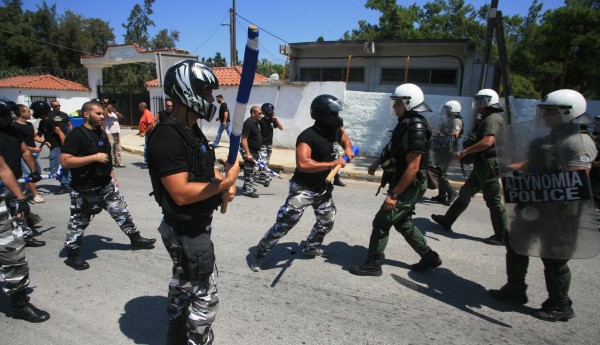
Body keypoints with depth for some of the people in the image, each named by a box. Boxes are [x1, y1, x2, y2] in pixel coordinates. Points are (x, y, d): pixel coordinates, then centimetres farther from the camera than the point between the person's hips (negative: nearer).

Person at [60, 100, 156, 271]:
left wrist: (113, 177, 20)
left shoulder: (101, 133, 10)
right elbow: (65, 161, -24)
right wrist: (95, 157, -26)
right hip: (84, 189, -7)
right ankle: (72, 254, 22)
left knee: (122, 212, 12)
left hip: (106, 185, 7)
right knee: (79, 221, 7)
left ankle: (135, 239, 24)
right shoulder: (76, 135, -16)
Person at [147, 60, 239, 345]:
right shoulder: (167, 137, -24)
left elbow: (204, 170, 15)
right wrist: (226, 182, -23)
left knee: (183, 287, 25)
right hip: (186, 231, -10)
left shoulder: (193, 130, 8)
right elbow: (181, 194, -28)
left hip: (196, 226, 10)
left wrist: (224, 186, -5)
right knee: (205, 297, 3)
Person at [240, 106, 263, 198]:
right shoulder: (248, 123, -21)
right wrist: (248, 153, -28)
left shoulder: (256, 122, 9)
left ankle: (248, 187, 31)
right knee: (250, 171, -4)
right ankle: (248, 190, 6)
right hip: (248, 150, -10)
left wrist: (256, 151, 21)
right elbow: (244, 140, -24)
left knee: (254, 170, 17)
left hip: (254, 150, 10)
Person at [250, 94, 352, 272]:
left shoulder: (335, 131, -1)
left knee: (327, 221, 22)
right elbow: (303, 164, -40)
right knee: (284, 224, -7)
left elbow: (345, 139, 24)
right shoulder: (307, 136, -26)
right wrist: (332, 163, -33)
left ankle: (311, 247, 46)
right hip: (303, 189, -8)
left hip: (324, 188, 8)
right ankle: (259, 254, 10)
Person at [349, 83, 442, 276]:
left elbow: (413, 167, -27)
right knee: (403, 223, 19)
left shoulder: (416, 129, -23)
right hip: (404, 185, 10)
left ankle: (373, 265, 10)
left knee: (381, 222, -3)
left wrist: (394, 194, -27)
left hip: (409, 186, -10)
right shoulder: (407, 123, 7)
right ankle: (429, 257, 31)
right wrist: (378, 162, 18)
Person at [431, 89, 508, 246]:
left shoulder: (492, 119, -15)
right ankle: (447, 220, 25)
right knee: (465, 192, 15)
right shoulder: (490, 118, 17)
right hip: (483, 164, 11)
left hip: (488, 164, -11)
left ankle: (502, 235, 6)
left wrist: (464, 152, -24)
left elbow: (487, 142, -29)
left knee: (493, 199, -3)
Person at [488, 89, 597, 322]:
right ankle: (515, 290, 33)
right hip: (534, 204, 10)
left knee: (554, 258, 4)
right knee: (516, 245, 17)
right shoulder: (552, 138, 13)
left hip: (558, 210, -10)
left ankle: (560, 307, 23)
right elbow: (533, 164, 23)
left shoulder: (578, 142, -18)